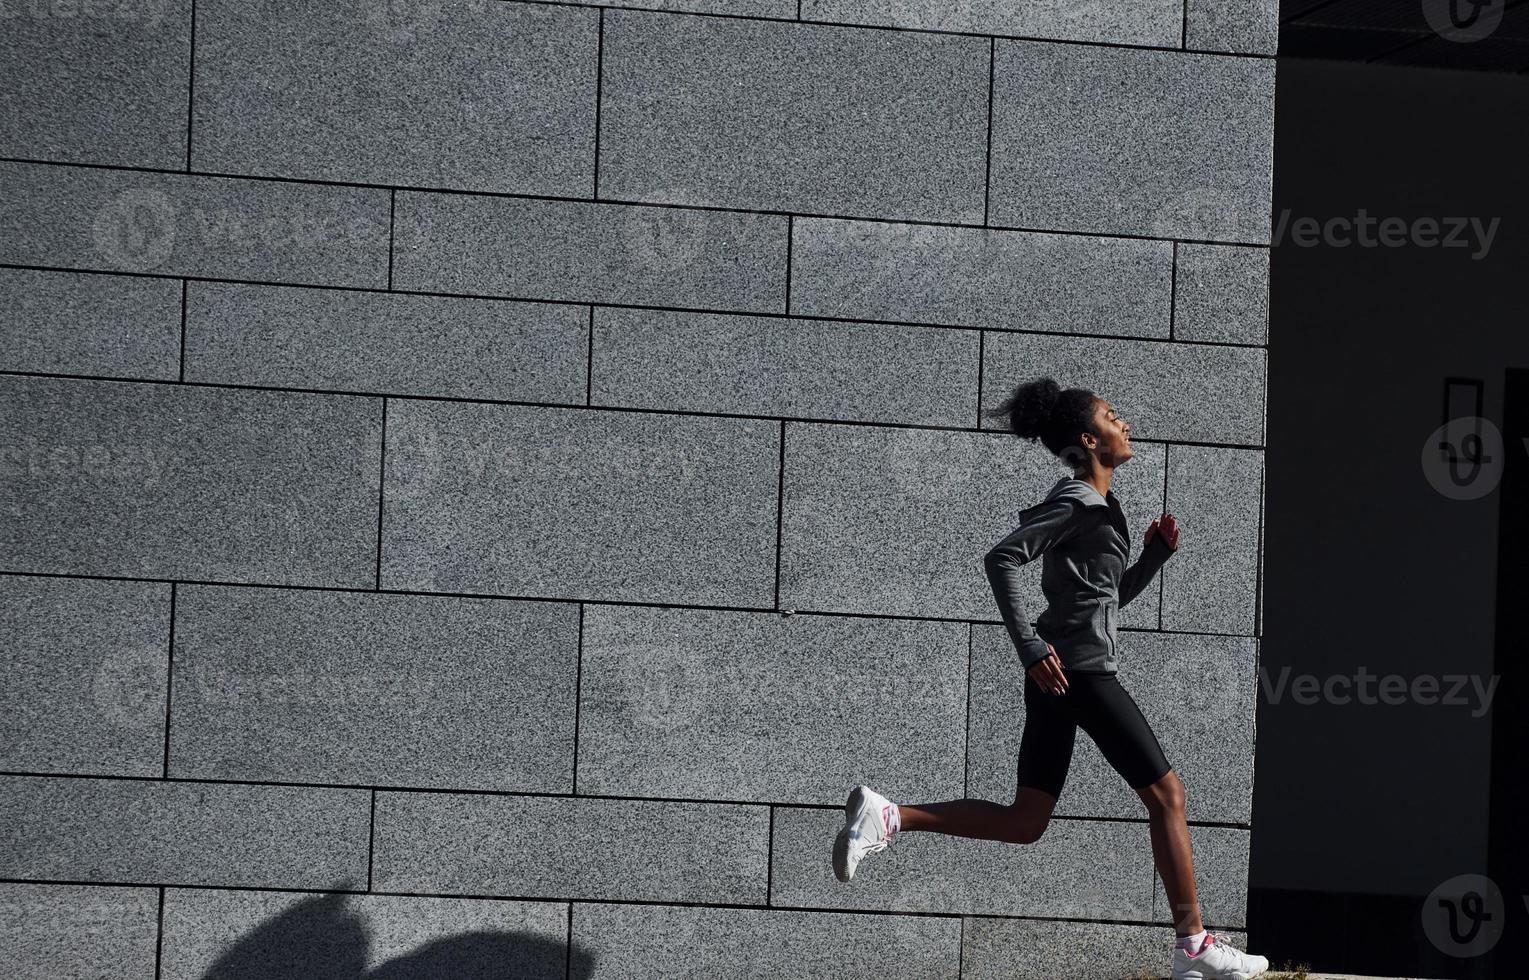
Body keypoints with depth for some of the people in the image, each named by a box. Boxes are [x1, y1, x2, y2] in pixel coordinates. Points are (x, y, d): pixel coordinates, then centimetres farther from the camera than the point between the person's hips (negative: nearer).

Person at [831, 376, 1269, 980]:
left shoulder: (1097, 504, 20)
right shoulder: (1077, 500, -9)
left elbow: (1115, 595, 30)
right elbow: (1001, 559, -19)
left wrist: (1156, 552, 13)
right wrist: (1030, 647, -23)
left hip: (1055, 679, 10)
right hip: (1081, 669, -10)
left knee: (1024, 823, 7)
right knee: (1166, 793, -1)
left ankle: (886, 818, -2)